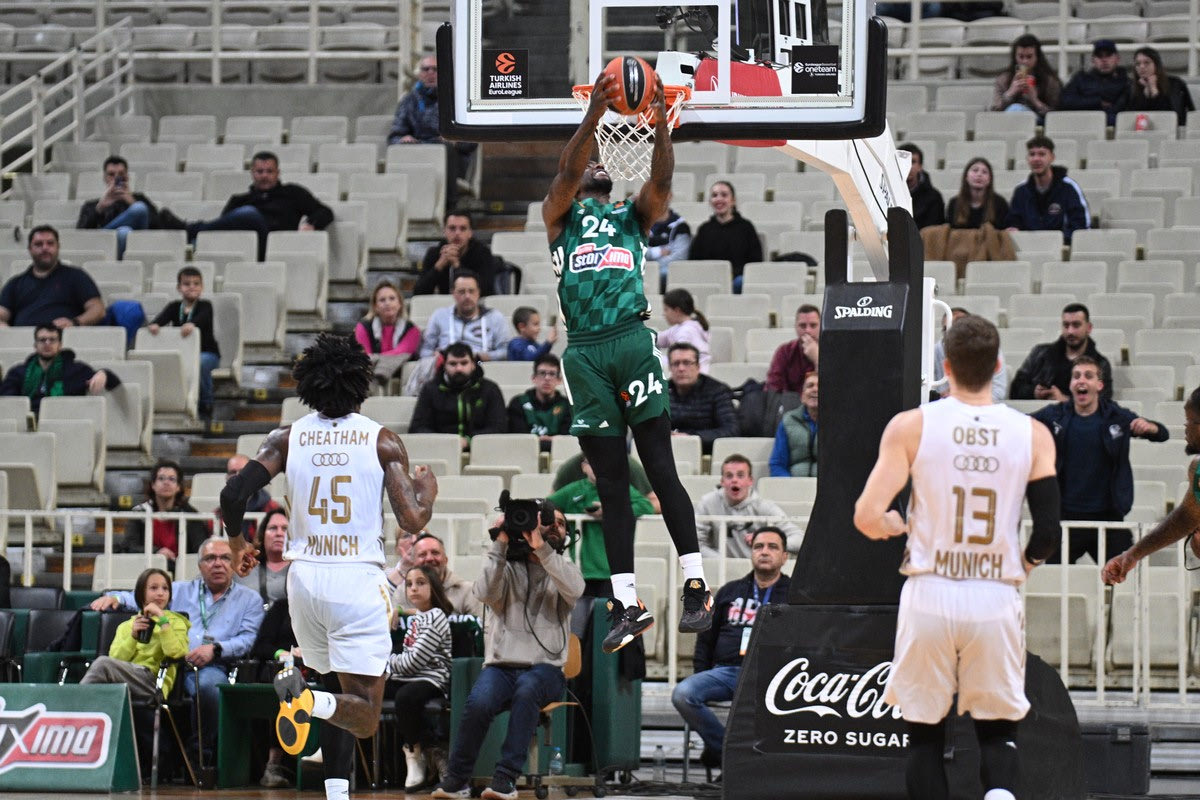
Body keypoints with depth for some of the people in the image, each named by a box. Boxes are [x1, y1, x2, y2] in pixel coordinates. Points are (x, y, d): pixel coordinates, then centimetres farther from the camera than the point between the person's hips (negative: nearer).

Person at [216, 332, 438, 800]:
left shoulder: (286, 439, 4)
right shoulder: (382, 441, -2)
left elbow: (234, 495, -5)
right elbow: (412, 521, -8)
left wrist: (237, 545, 15)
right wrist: (427, 488, 15)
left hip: (304, 577, 4)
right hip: (359, 578, -4)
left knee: (339, 693, 23)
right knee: (363, 716, -1)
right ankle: (308, 701, -32)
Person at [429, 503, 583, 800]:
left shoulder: (564, 570, 13)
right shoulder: (508, 567, 11)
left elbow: (574, 589, -12)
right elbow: (486, 592, -10)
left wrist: (542, 549, -20)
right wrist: (500, 545, -14)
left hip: (545, 670, 0)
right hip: (501, 665, 0)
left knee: (527, 688, -37)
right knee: (479, 701, -32)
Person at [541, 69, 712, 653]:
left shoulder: (633, 215, 19)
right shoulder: (560, 216, 17)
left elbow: (662, 178, 0)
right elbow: (566, 172, -3)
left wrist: (660, 123, -14)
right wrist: (594, 114, -13)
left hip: (632, 342, -1)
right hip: (584, 353, 1)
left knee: (661, 469, -5)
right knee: (611, 483, 4)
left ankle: (696, 587, -1)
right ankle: (627, 605, 6)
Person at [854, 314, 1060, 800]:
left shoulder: (910, 427, -5)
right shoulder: (1033, 435, 0)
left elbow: (867, 518, -9)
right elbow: (1047, 536, -3)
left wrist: (894, 524, 14)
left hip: (930, 596, -1)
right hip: (997, 599, 1)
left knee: (925, 734, 13)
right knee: (998, 731, 13)